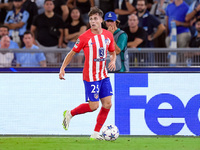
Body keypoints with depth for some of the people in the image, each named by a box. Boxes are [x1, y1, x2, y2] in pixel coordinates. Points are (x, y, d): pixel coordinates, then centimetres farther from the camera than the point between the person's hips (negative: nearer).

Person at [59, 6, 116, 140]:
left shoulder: (108, 35, 5)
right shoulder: (85, 37, -9)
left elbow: (112, 52, 20)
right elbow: (72, 53, -1)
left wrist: (113, 60, -2)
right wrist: (62, 68, -8)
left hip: (103, 75, 6)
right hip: (91, 76, -6)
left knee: (107, 104, -2)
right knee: (93, 106, -7)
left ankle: (96, 133, 7)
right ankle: (69, 114, 17)